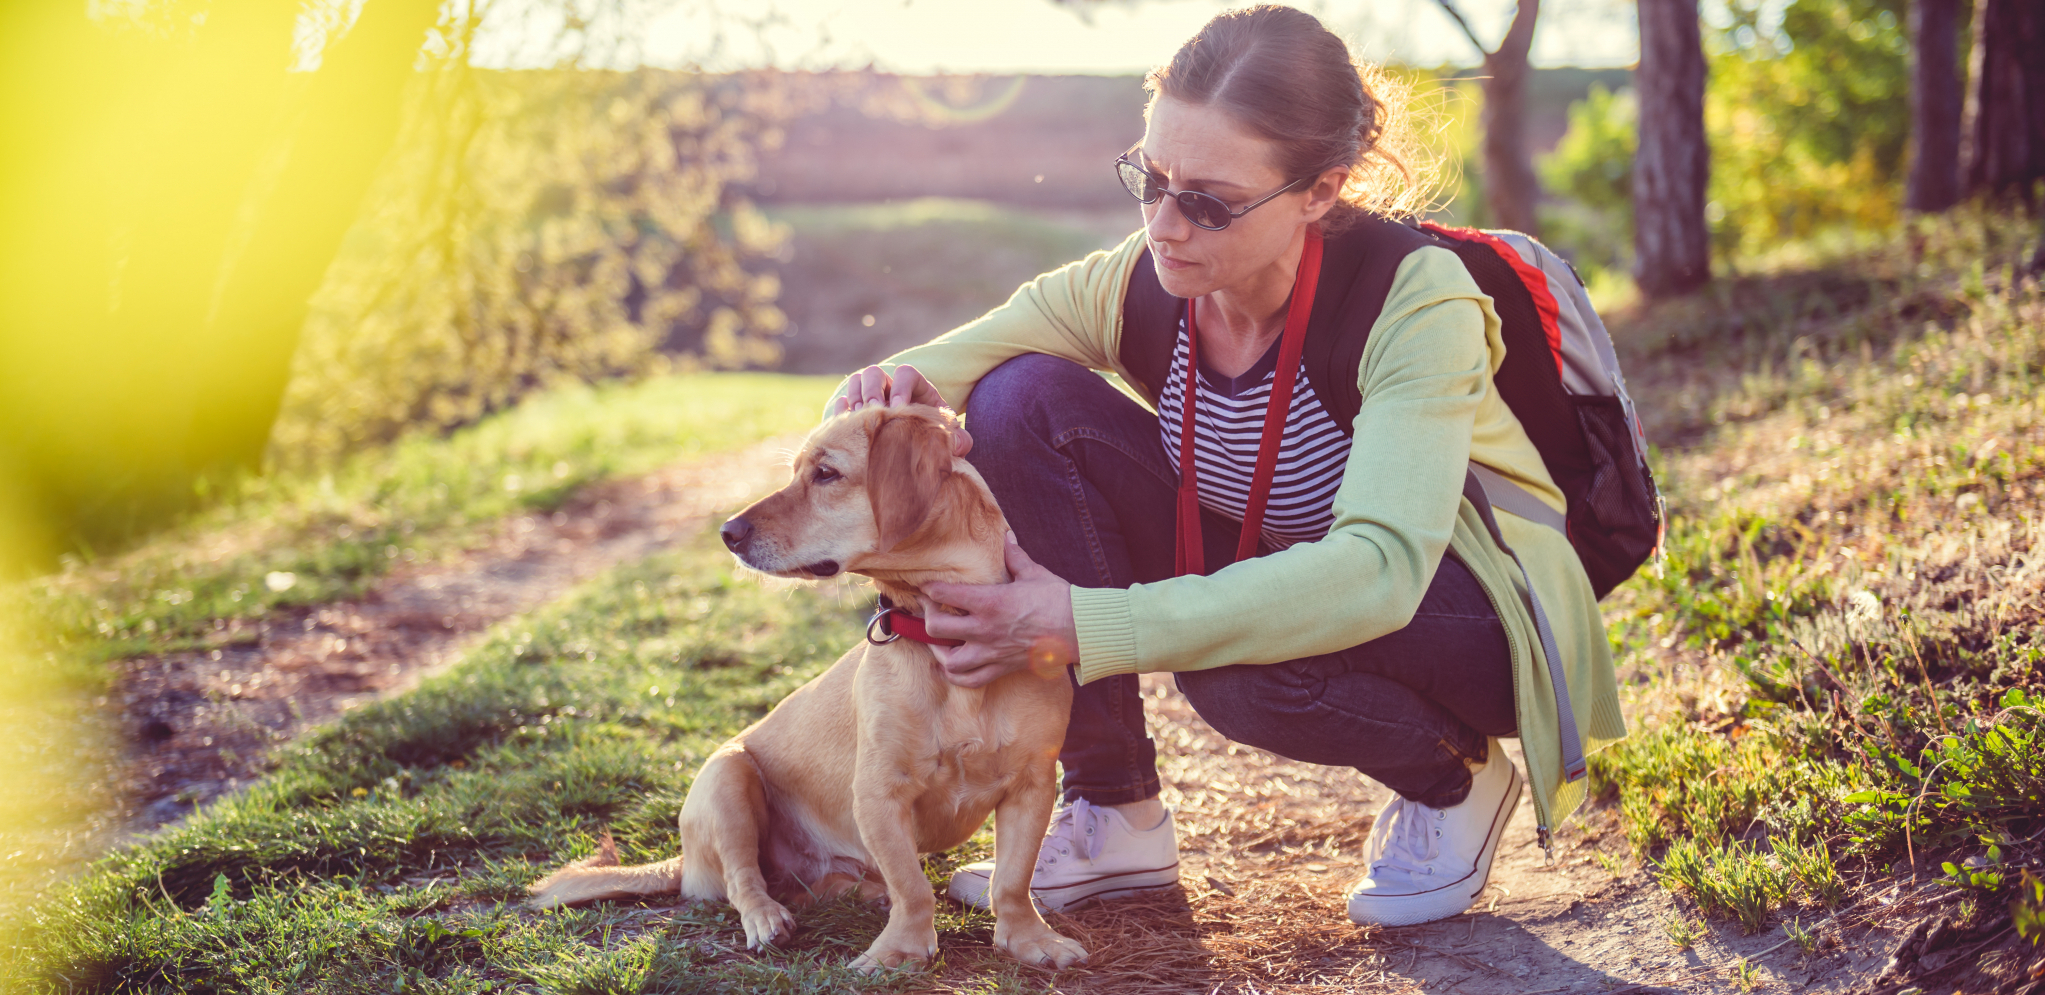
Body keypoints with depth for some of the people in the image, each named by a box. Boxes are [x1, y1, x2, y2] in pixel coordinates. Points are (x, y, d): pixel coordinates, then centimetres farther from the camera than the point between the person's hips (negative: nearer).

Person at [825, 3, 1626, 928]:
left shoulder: (1415, 297, -30)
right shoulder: (1140, 285, -16)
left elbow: (1378, 568, -42)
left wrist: (1086, 627, -48)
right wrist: (899, 384, -38)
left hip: (1464, 606, -5)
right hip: (1265, 566, 5)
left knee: (1242, 660, -40)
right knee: (1023, 401, -18)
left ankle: (1456, 777, -2)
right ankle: (1116, 818, -8)